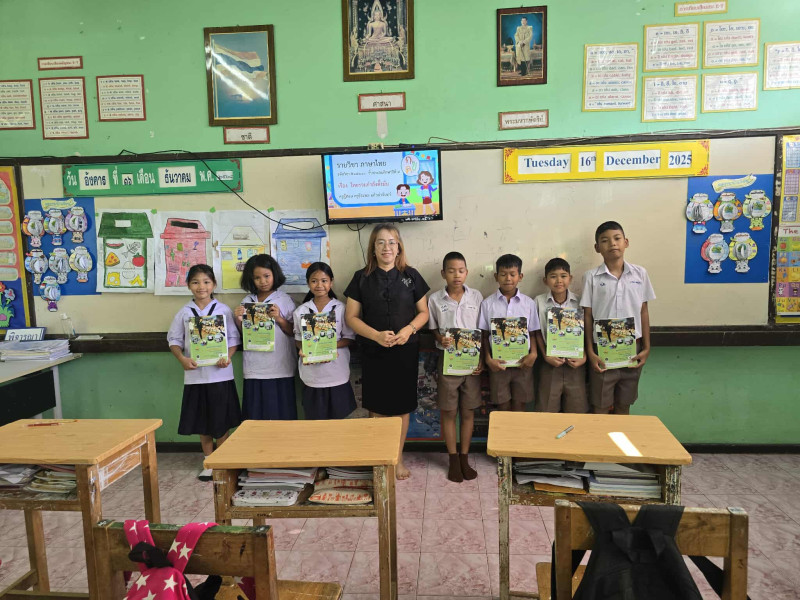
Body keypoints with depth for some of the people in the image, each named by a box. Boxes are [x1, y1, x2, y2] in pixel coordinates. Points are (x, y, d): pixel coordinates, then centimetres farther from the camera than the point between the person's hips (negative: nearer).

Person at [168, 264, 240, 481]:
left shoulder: (223, 310, -1)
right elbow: (174, 339, 7)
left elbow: (234, 338, 1)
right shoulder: (184, 312, 2)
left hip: (220, 373, -1)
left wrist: (228, 357, -15)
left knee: (222, 421, 6)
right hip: (195, 374, 2)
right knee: (202, 422, 11)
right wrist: (182, 359, -10)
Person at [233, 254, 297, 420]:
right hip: (254, 368, 3)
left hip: (280, 368, -2)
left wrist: (279, 319, -15)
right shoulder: (246, 302, 8)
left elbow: (294, 333, -1)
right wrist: (238, 319, -6)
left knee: (282, 417, 3)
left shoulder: (285, 300, 0)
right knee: (255, 418, 7)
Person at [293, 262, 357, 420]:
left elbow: (349, 337, -1)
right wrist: (302, 349, -11)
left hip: (337, 373, -1)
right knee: (314, 418, 9)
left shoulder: (340, 308, -3)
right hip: (311, 375, 2)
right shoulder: (301, 311, 4)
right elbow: (298, 338, 11)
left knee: (337, 416, 8)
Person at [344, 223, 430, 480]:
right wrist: (377, 335, -16)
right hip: (373, 352, 0)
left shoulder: (411, 276, 2)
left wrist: (409, 329, -15)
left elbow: (423, 312, 5)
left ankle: (398, 459, 26)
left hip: (406, 352, 1)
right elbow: (351, 317, -1)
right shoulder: (361, 278, 0)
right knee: (377, 409, 7)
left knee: (402, 407, 8)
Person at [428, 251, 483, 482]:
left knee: (468, 412, 10)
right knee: (448, 412, 6)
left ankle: (464, 458, 25)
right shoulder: (435, 299, -4)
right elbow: (433, 328, 5)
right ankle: (453, 460, 21)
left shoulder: (476, 297, -1)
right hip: (447, 360, -1)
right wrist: (441, 339, -17)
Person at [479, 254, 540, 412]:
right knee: (502, 406, 8)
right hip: (498, 363, -1)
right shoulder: (488, 303, 0)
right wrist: (488, 359, -9)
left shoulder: (528, 303, 2)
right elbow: (484, 335, 2)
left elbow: (533, 332, 5)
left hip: (522, 362, 1)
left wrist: (533, 353, -11)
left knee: (519, 405, 9)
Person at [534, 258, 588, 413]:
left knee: (576, 409, 8)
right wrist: (546, 356, -7)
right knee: (547, 411, 5)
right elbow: (537, 333, 2)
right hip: (550, 363, -1)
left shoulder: (579, 303, 1)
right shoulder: (539, 302, -2)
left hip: (575, 364, 1)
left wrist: (584, 357, -6)